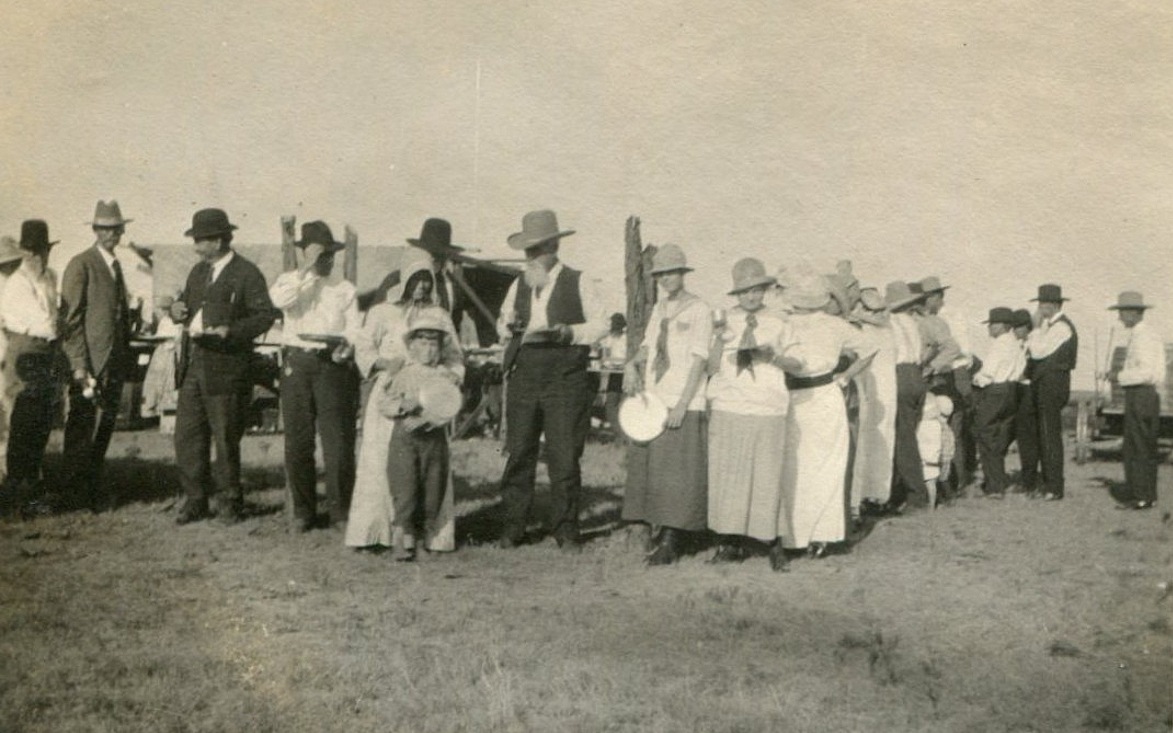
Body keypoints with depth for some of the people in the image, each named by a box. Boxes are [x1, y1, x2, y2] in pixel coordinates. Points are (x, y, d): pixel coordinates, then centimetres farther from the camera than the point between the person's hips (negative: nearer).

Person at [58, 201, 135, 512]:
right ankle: (73, 491, 6)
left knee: (105, 426, 10)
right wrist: (79, 366, -17)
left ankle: (93, 487, 19)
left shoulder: (115, 265, 17)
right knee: (82, 428, -3)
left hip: (115, 361, 7)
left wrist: (127, 356, 15)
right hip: (90, 361, -7)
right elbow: (71, 319, -11)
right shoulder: (80, 265, -7)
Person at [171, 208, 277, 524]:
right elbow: (187, 302, 28)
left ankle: (229, 501, 17)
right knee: (187, 437, 7)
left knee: (225, 439, 2)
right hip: (192, 367, 7)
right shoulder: (198, 271, 17)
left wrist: (231, 331, -24)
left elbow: (266, 314, -12)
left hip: (225, 369, -7)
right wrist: (177, 308, 4)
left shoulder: (247, 274, -7)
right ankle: (196, 500, 18)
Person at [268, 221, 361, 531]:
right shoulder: (289, 280, 13)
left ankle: (340, 510, 3)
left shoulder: (344, 288, 15)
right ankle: (303, 510, 12)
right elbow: (279, 299, -11)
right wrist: (306, 268, -10)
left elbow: (355, 328, 8)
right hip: (297, 361, 1)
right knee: (298, 440, 2)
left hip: (334, 364, 0)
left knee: (338, 440, -6)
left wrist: (347, 345, -13)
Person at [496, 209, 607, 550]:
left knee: (564, 455, -3)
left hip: (565, 378, -3)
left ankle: (565, 529, 7)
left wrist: (567, 333, -13)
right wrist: (509, 325, 0)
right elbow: (502, 321, 24)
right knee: (519, 453, 2)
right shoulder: (518, 285, 15)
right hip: (524, 375, 3)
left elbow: (600, 323, 3)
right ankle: (513, 527, 10)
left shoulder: (578, 282, 4)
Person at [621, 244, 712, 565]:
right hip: (653, 401, 7)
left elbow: (698, 361, -10)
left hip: (684, 404, -7)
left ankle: (672, 542, -3)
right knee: (650, 469, 6)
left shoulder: (699, 310, -5)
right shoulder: (658, 309, 16)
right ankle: (663, 536, 14)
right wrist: (633, 365, -2)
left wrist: (681, 405, -16)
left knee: (677, 473, -6)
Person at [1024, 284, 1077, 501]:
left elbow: (1038, 352, -19)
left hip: (1052, 384, -10)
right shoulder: (1051, 325, 19)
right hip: (1045, 384, 10)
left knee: (1050, 436, -8)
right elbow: (1034, 350, 17)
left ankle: (1054, 488, -5)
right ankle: (1049, 483, 18)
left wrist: (1037, 326, -12)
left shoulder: (1061, 327, -13)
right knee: (1043, 436, 12)